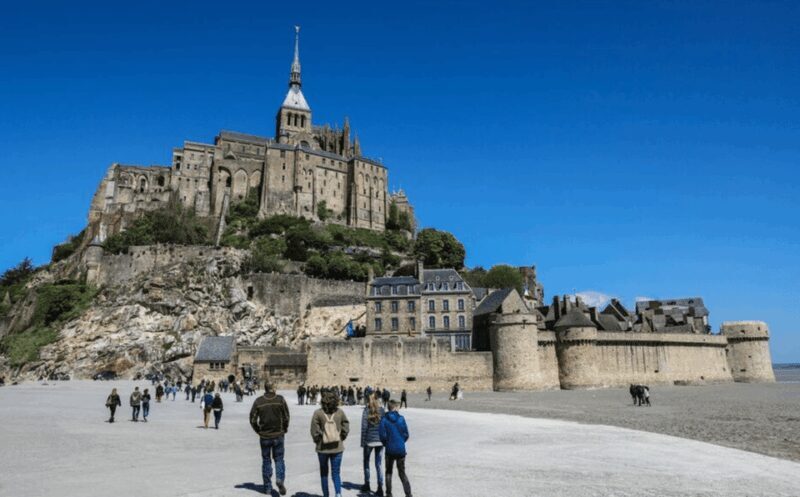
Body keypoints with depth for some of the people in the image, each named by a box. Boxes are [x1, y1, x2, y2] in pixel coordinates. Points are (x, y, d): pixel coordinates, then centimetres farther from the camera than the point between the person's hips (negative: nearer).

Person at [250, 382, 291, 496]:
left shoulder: (258, 401, -5)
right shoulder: (280, 399, -7)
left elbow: (252, 419, -5)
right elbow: (286, 417, -7)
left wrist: (258, 431, 10)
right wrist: (285, 429, 8)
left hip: (264, 436, 1)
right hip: (278, 435, -1)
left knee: (266, 460, 13)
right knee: (279, 458, 12)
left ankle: (268, 487, 17)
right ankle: (280, 479, -12)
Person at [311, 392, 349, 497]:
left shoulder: (318, 413, -12)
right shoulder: (340, 412, -5)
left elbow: (314, 430, -13)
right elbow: (346, 427, -1)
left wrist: (318, 441, 2)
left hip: (323, 448, -1)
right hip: (337, 447, 1)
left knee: (324, 472, 17)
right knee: (336, 472, 9)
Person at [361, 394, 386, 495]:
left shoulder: (366, 411, -9)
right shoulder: (382, 410, -1)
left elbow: (364, 428, -10)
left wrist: (362, 442, -3)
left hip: (369, 440, -2)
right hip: (380, 440, 2)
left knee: (366, 462, 19)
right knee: (378, 464, 9)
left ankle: (367, 484, 27)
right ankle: (380, 488, 4)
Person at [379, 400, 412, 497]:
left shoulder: (384, 419, -8)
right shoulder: (401, 418, -6)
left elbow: (382, 434, -9)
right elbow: (406, 434, -4)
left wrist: (386, 444, 9)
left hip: (390, 449, 0)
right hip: (401, 449, 1)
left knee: (388, 472, 16)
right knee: (402, 473, 11)